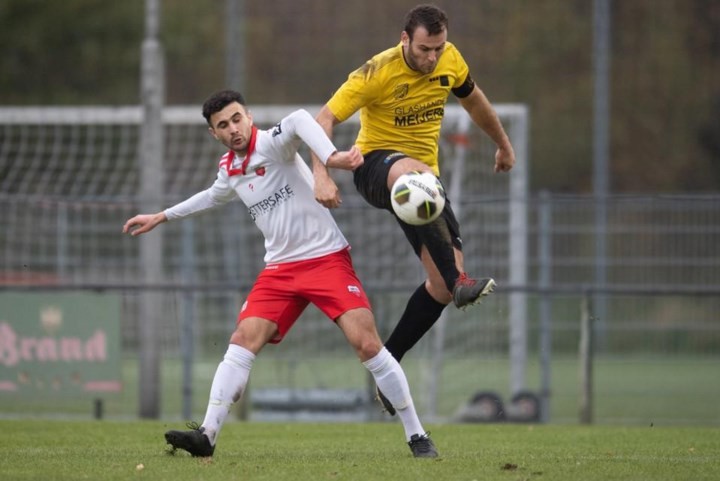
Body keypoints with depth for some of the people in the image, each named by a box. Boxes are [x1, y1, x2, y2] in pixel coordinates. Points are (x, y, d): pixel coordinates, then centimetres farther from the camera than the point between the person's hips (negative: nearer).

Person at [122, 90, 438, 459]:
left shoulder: (272, 144, -14)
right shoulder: (229, 169, 10)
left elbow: (300, 121, -39)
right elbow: (214, 196, 35)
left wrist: (330, 157, -57)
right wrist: (161, 217, 42)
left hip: (327, 258, -6)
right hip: (280, 268, 6)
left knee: (367, 345, -15)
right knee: (242, 342, -9)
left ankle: (416, 435, -5)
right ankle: (207, 435, -12)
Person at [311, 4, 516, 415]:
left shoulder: (450, 61, -3)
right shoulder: (378, 72, -19)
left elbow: (473, 100, 19)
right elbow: (326, 119, -19)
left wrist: (503, 144, 31)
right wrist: (322, 176, -33)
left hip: (423, 172, 6)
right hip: (376, 165, -6)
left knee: (443, 282, -7)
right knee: (415, 173, -45)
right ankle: (459, 282, -52)